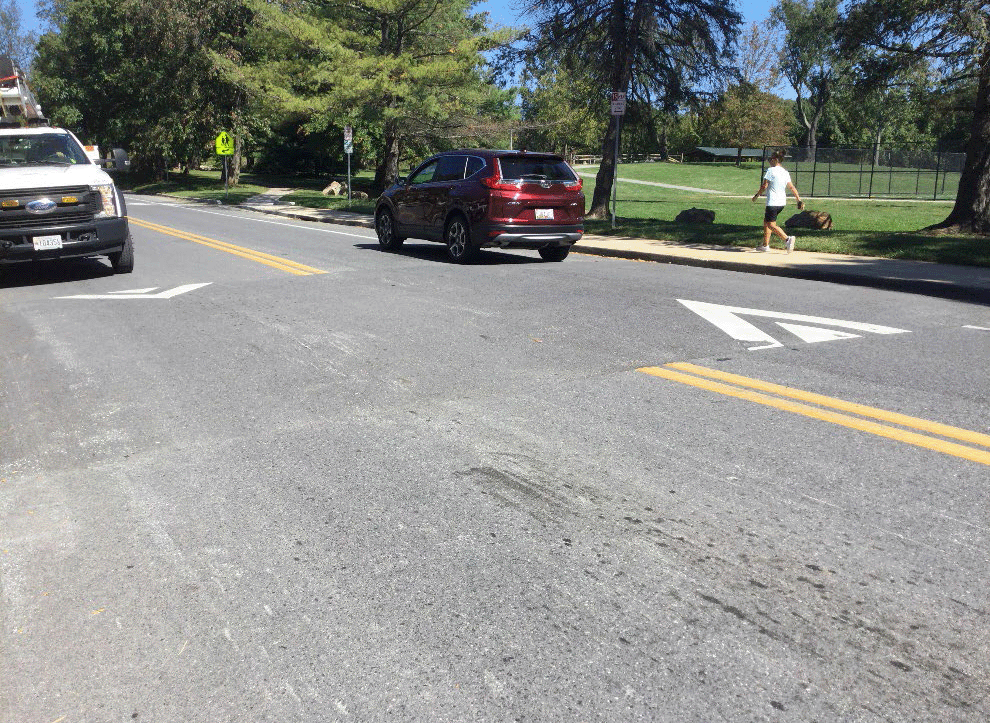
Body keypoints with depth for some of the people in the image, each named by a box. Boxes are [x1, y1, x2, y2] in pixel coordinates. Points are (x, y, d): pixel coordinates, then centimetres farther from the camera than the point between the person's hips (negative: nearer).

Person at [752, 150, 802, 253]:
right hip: (782, 202, 8)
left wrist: (756, 196, 2)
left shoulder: (770, 170, -10)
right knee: (766, 221, 20)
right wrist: (799, 200, 7)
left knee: (771, 225, -6)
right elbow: (792, 188, 7)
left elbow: (764, 186, -11)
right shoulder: (785, 172, 11)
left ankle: (787, 239, -25)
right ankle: (765, 245, 22)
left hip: (772, 203, -8)